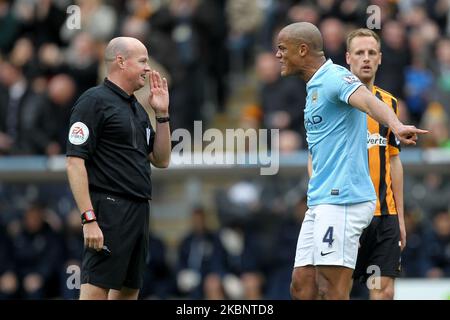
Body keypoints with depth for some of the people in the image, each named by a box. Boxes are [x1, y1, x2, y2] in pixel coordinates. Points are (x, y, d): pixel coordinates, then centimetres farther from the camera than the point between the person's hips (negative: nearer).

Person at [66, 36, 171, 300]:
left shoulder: (137, 109, 19)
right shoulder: (95, 101, -7)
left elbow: (161, 160, 21)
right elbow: (75, 162, -14)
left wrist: (162, 114, 10)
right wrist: (89, 219, -21)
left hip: (139, 211, 9)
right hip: (109, 209, -9)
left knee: (129, 291, 8)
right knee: (95, 290, -14)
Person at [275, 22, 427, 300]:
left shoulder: (334, 77, -10)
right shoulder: (315, 87, 21)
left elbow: (367, 100, -32)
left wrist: (396, 125, -50)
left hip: (342, 199, -10)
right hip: (320, 201, 10)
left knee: (334, 291, -12)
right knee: (302, 286, 7)